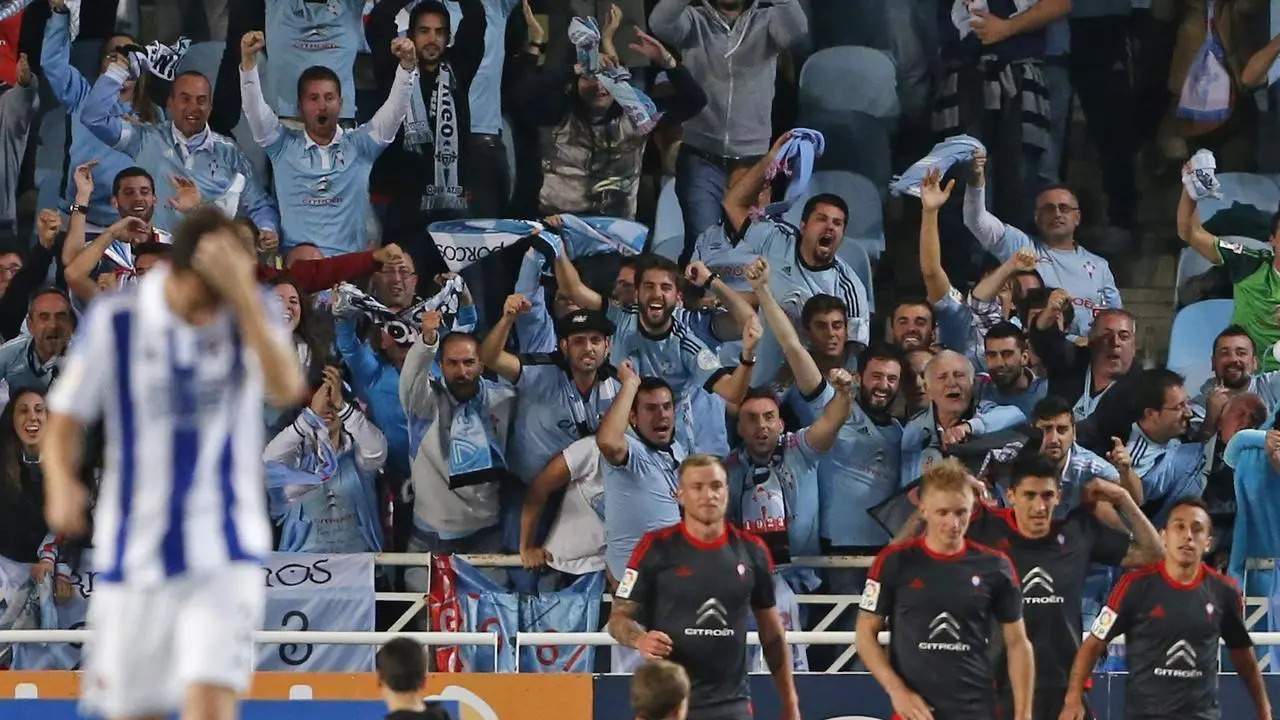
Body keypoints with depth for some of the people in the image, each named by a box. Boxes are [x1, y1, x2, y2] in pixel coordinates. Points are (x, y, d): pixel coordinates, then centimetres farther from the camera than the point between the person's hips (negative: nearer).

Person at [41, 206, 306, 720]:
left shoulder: (251, 314, -4)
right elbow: (65, 421, 4)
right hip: (134, 555, 1)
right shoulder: (115, 321, -4)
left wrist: (243, 294, -31)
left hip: (224, 556, -1)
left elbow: (287, 388, -23)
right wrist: (62, 482, -17)